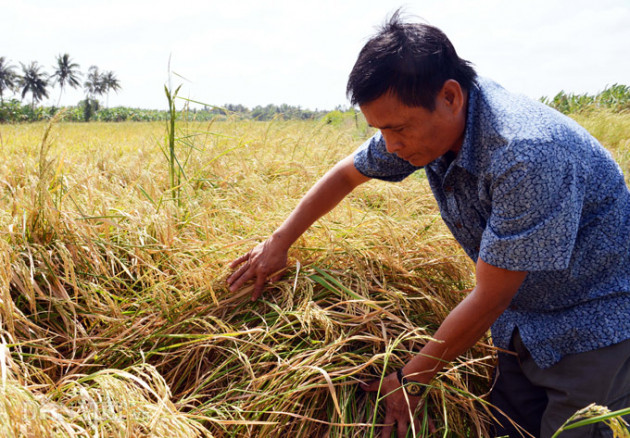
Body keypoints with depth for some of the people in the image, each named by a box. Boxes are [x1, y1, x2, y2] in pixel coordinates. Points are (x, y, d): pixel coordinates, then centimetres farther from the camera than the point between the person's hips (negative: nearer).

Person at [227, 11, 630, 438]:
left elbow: (489, 299, -27)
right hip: (524, 323, 6)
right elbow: (346, 174, 7)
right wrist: (279, 243, 9)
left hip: (595, 327, -6)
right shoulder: (422, 123, -11)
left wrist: (409, 379, -16)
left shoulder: (526, 153, -35)